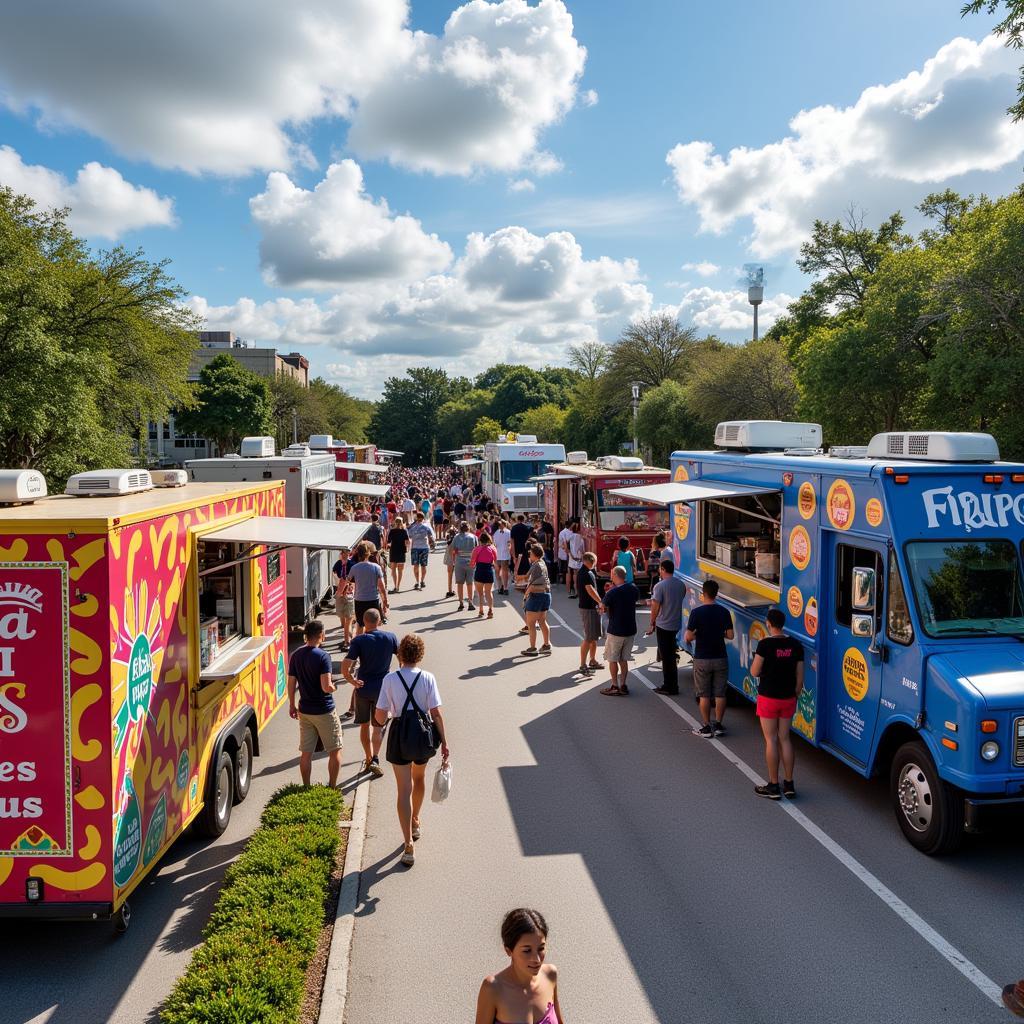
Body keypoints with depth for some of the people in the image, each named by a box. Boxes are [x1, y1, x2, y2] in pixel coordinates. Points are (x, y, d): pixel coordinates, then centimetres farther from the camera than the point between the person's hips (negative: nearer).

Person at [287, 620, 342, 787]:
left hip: (304, 710, 6)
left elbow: (291, 684, 5)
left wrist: (292, 705, 17)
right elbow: (326, 687, -25)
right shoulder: (323, 656, -19)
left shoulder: (296, 655, -1)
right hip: (324, 711, -6)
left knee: (306, 753, 13)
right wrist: (333, 686, -3)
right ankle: (332, 788, 13)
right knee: (335, 751, 10)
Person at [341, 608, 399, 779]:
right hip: (382, 688, 0)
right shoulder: (390, 637, -5)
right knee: (378, 726, 10)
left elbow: (345, 668, -19)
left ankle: (368, 758, 28)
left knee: (364, 725, 18)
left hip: (363, 688, 0)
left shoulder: (359, 640, -11)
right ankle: (375, 759, -7)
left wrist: (352, 681, -2)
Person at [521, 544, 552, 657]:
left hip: (536, 596, -9)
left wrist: (525, 595, -9)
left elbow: (532, 585, -20)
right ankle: (547, 645, 21)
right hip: (546, 594, 9)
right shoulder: (543, 564, 10)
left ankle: (533, 648, 1)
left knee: (531, 623, -1)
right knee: (542, 622, 17)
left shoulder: (536, 566, -18)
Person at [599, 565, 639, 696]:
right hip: (631, 630, 6)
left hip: (616, 631, -6)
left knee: (612, 659, 8)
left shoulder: (613, 592, -19)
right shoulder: (633, 588, -1)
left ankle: (615, 686, 10)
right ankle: (623, 685, 17)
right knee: (624, 659, 15)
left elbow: (602, 606, -8)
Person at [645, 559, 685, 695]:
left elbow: (655, 607, -16)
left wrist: (652, 624, -4)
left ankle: (668, 687, 7)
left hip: (663, 625, -7)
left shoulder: (660, 585, -17)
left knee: (666, 657, 2)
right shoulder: (681, 584, 4)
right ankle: (673, 686, 22)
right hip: (676, 624, 7)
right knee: (671, 655, 17)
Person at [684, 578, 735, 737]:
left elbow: (688, 637, -17)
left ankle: (707, 727, 11)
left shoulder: (697, 612, -14)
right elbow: (730, 635, -1)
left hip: (702, 659, -3)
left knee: (704, 695, 7)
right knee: (720, 693, 13)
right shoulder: (724, 612, -4)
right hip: (720, 658, 3)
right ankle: (718, 725, 20)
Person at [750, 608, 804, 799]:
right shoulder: (795, 645, -1)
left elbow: (754, 672, -11)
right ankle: (789, 784, 18)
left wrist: (756, 657, 5)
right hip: (788, 698, 5)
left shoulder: (765, 644, -16)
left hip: (768, 698, -5)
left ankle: (773, 786, 8)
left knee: (771, 740, 3)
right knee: (785, 739, 14)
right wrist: (795, 696, 16)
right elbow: (800, 677, 4)